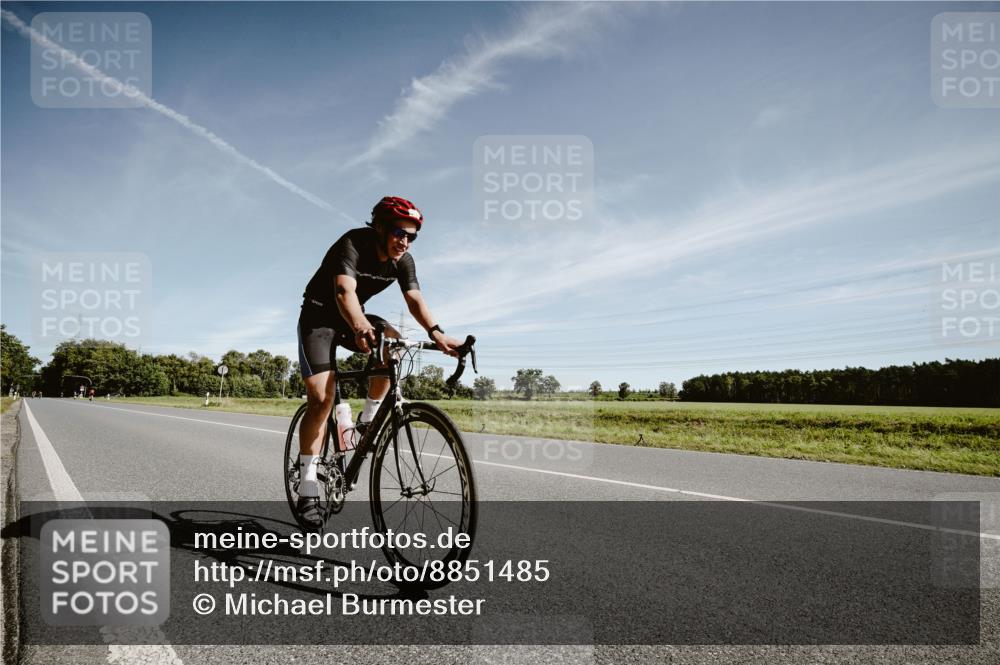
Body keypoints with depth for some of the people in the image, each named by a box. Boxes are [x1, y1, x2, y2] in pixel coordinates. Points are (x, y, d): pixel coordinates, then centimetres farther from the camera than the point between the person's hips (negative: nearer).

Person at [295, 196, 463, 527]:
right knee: (321, 399, -17)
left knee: (393, 342, -28)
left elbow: (415, 299, -20)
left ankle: (368, 419, -7)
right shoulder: (353, 243, -27)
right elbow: (345, 291, -43)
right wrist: (361, 328, -63)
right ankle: (307, 491, -8)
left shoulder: (403, 261, -9)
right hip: (319, 316, -5)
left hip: (353, 318, 5)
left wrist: (436, 333, -39)